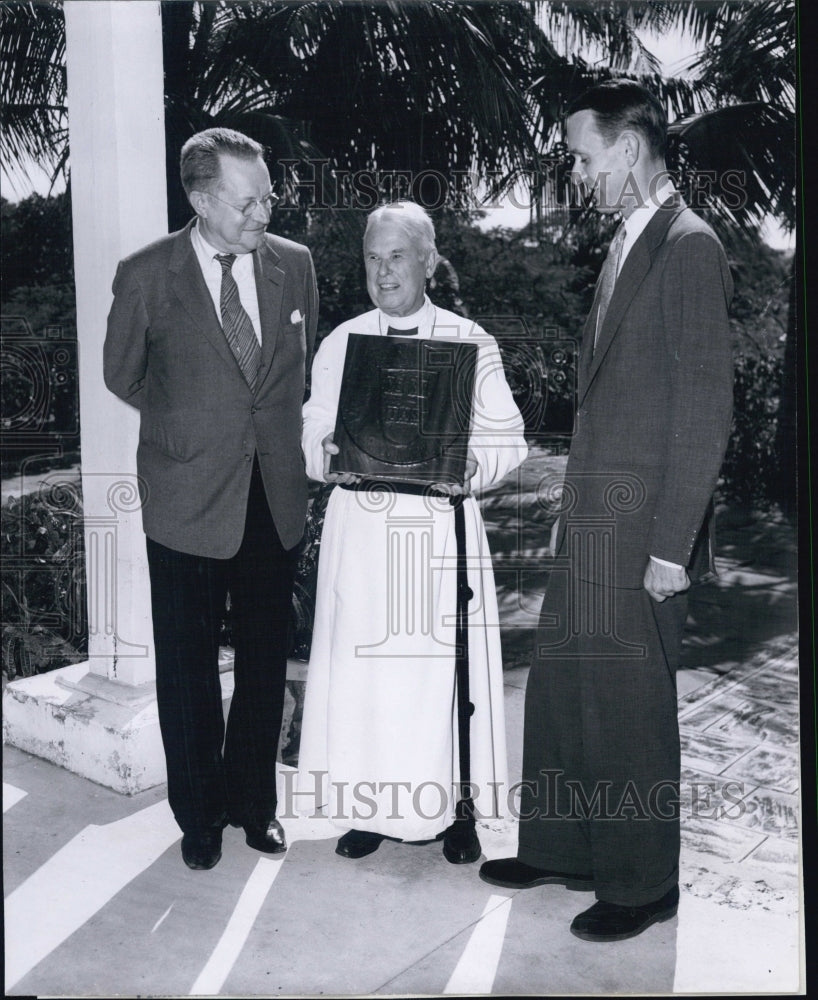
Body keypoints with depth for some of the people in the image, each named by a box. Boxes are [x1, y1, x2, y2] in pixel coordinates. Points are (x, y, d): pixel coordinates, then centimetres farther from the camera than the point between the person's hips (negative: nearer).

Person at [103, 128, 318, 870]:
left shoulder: (295, 264, 1)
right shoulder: (146, 276, -8)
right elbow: (123, 376, 6)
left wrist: (271, 424, 9)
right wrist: (192, 423, 8)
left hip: (276, 495, 3)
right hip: (188, 500, -2)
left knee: (266, 660, 13)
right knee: (187, 665, 9)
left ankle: (253, 800, 32)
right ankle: (200, 814, 28)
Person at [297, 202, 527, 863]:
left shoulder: (470, 342, 2)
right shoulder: (340, 343, 8)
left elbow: (507, 440, 2)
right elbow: (312, 435, 9)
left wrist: (470, 469, -18)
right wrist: (328, 458, -14)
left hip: (442, 527, -2)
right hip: (360, 528, 2)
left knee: (444, 659, 2)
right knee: (362, 661, 4)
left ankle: (454, 807, 19)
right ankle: (371, 805, 21)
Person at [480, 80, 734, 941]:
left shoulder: (689, 247, -12)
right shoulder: (626, 246, 15)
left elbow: (705, 406, -17)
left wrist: (672, 544, -18)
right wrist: (576, 506, 14)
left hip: (641, 527, -8)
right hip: (591, 516, 9)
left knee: (630, 706, 4)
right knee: (561, 688, 16)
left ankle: (644, 882, 23)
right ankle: (561, 848, 33)